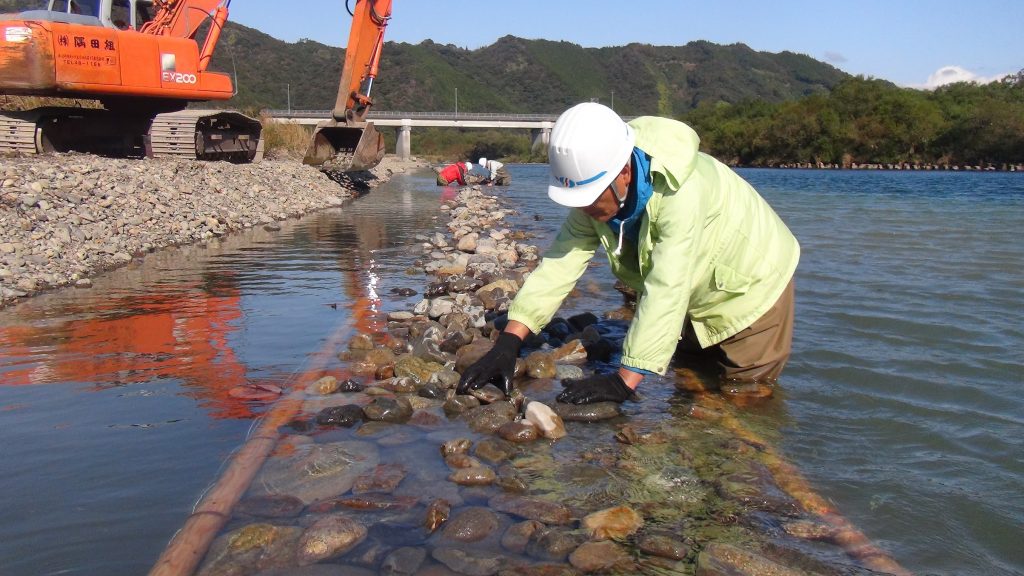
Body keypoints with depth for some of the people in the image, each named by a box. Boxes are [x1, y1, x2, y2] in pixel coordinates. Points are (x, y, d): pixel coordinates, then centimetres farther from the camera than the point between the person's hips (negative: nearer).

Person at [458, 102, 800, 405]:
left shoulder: (679, 190, -42)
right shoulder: (595, 192, -19)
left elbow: (665, 292, -44)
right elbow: (558, 264, -22)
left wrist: (624, 382, -45)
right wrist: (508, 343, -31)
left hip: (751, 288, -6)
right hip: (696, 298, 6)